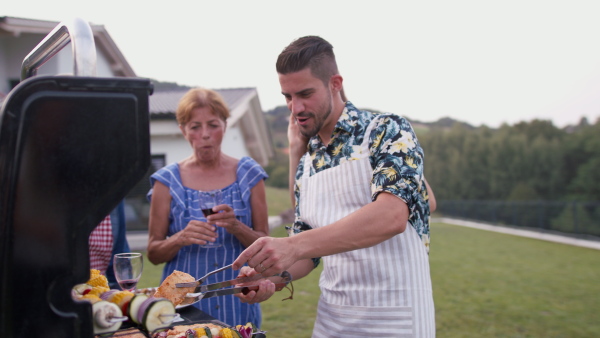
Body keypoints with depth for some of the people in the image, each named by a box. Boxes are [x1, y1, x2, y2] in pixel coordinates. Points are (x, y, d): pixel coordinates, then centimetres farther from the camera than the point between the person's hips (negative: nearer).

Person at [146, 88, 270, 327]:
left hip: (236, 303, 1)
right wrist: (181, 238, -19)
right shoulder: (168, 180, -2)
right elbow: (153, 253, 0)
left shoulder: (248, 174, 0)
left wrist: (237, 228, -18)